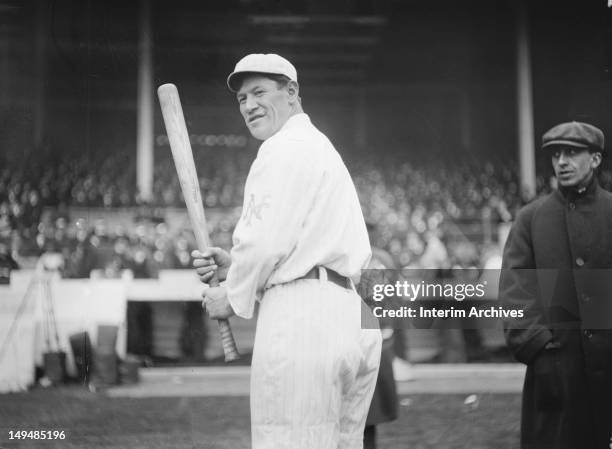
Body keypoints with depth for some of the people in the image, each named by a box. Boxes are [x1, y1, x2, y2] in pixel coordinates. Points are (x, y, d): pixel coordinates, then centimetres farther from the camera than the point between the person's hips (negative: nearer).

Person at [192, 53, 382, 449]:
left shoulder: (285, 148, -4)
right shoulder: (322, 148, 26)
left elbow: (268, 239, -14)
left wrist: (233, 296, 3)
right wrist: (234, 266, 16)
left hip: (302, 316, -10)